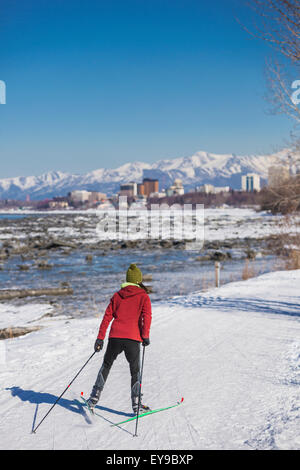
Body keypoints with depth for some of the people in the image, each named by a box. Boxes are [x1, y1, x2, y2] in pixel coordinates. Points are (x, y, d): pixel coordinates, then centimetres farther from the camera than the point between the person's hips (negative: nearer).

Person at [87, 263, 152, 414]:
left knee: (106, 366, 19)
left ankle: (94, 398, 14)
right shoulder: (143, 296, 5)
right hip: (133, 339, -2)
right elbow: (147, 316, -10)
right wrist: (145, 336, -9)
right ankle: (136, 404, 7)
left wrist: (100, 338, 10)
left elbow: (107, 317, 10)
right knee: (135, 371, 11)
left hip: (115, 336, 2)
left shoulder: (117, 296, 13)